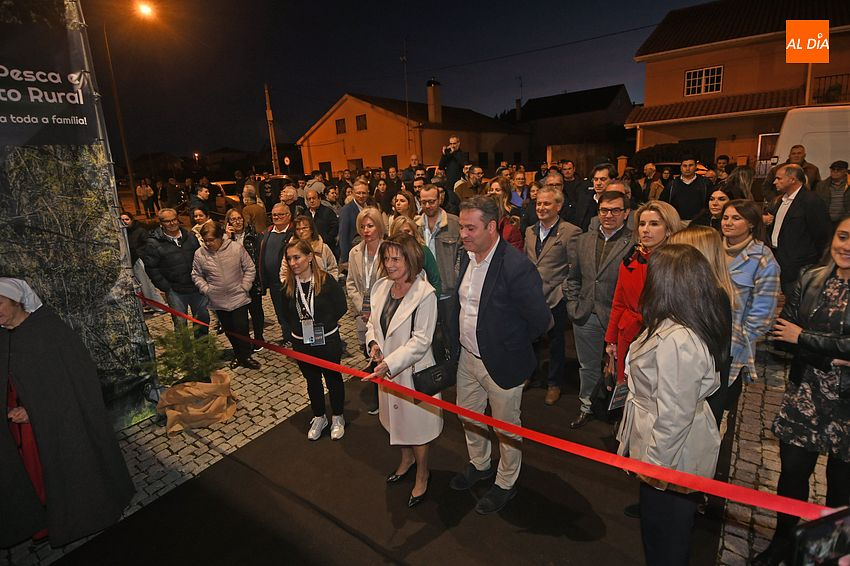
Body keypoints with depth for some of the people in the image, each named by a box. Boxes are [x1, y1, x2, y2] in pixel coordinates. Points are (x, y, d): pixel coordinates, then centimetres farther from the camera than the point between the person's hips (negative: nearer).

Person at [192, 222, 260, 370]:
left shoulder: (236, 247, -11)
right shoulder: (200, 254, -6)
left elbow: (250, 269, -3)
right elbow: (196, 275, 7)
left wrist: (245, 286, -8)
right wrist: (206, 289, -4)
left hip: (239, 298, -2)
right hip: (218, 301, 3)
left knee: (241, 328, -1)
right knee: (229, 330, 14)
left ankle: (245, 356, 17)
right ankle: (238, 354, 32)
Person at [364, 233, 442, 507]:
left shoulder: (425, 294, -22)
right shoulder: (382, 287, -2)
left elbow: (420, 341, -23)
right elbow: (373, 322, 11)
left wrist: (390, 363, -28)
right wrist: (373, 343, -8)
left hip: (412, 370, -6)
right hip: (387, 370, 6)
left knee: (416, 423, 12)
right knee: (397, 418, 25)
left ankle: (422, 474, 39)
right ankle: (406, 459, 53)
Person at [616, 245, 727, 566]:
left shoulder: (676, 340, -34)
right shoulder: (694, 327, -2)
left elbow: (674, 414, -28)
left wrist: (654, 463, -15)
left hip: (671, 458, -9)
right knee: (674, 530, 29)